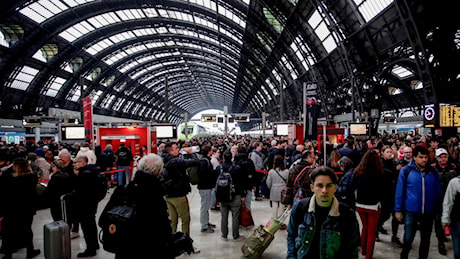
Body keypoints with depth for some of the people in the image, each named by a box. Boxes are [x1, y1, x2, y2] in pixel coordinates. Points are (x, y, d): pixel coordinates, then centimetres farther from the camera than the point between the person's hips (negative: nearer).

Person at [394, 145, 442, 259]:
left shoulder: (433, 172, 1)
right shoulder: (406, 170, -7)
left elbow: (438, 192, 10)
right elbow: (400, 191, -4)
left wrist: (438, 211, 11)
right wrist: (398, 210, -4)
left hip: (428, 212, 3)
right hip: (411, 211, -3)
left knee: (425, 240, 15)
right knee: (408, 238, 1)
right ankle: (404, 256, 28)